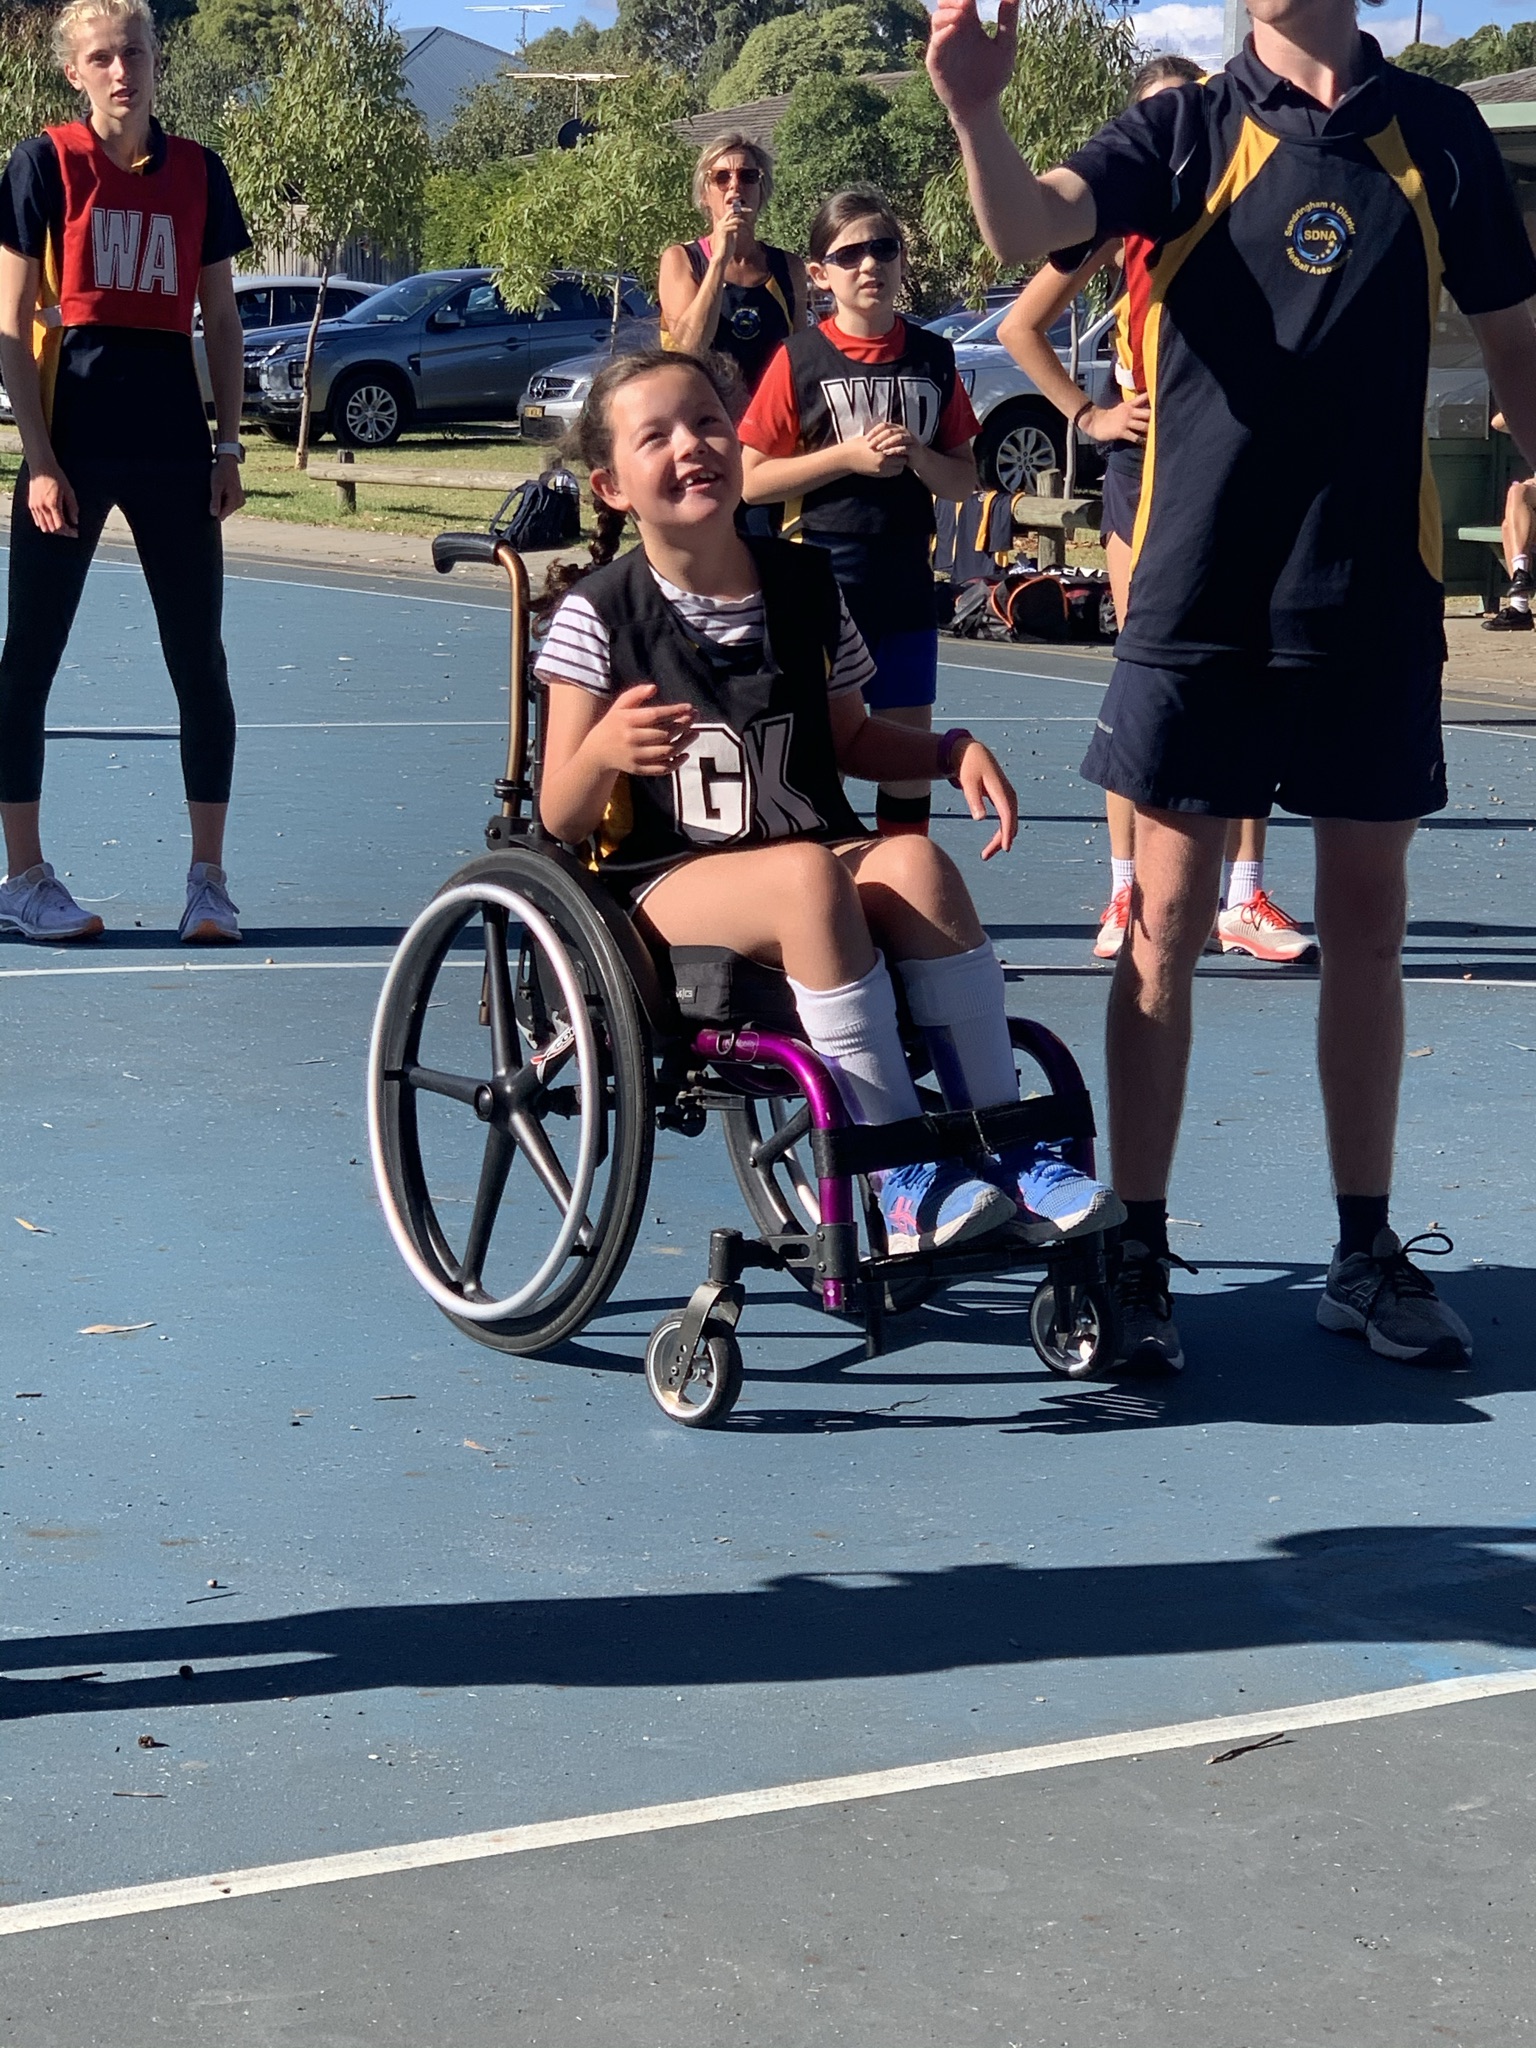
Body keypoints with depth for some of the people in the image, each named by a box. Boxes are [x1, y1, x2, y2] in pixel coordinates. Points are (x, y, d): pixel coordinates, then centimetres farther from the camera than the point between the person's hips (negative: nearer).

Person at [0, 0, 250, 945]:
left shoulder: (197, 172, 7)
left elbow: (222, 318, 13)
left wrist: (229, 447, 5)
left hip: (174, 444, 3)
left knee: (201, 663, 3)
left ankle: (209, 877, 11)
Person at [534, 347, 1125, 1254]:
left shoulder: (806, 585, 8)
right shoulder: (601, 616, -4)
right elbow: (562, 818, -6)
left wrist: (952, 752, 2)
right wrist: (606, 753, -28)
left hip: (819, 856, 4)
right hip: (664, 884, -4)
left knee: (915, 862, -28)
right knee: (809, 877, -35)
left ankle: (1009, 1149, -23)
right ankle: (904, 1177, -30)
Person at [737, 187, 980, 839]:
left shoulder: (932, 357, 6)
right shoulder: (800, 358, -3)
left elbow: (965, 480, 9)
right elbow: (751, 479, -6)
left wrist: (916, 455, -11)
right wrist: (848, 456, -15)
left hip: (905, 582, 3)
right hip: (820, 582, -3)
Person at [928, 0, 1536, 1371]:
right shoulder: (1185, 133, 1)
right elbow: (1029, 228, -18)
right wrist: (975, 112, -38)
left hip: (1377, 598, 2)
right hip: (1197, 594, -1)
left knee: (1367, 923, 9)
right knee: (1166, 923, 1)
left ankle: (1366, 1253, 21)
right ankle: (1139, 1254, 11)